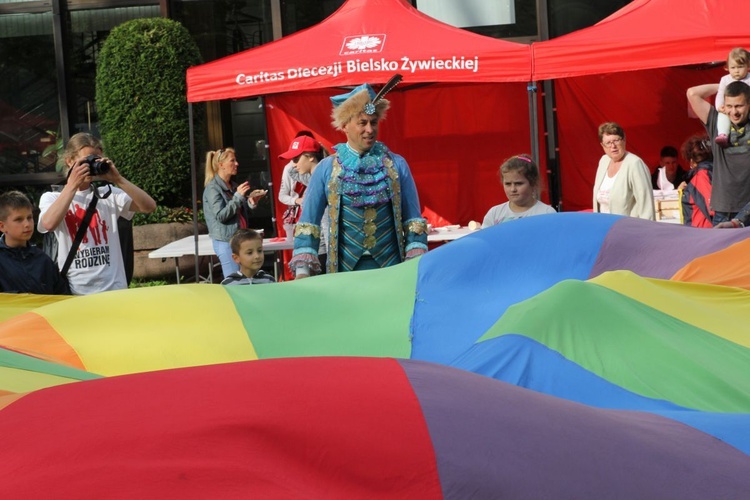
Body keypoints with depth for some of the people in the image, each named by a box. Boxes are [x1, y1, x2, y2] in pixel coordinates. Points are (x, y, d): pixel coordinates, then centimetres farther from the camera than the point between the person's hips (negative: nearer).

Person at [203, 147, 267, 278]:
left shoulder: (234, 186, 14)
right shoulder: (212, 188, -8)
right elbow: (221, 215, -18)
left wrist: (251, 202, 4)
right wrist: (238, 196, -17)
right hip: (225, 241, -8)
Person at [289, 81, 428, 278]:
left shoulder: (396, 165, 3)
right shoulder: (326, 169, 2)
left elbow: (413, 221, 4)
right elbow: (308, 224, 3)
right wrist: (302, 271, -7)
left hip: (392, 269, 0)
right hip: (344, 271, 0)